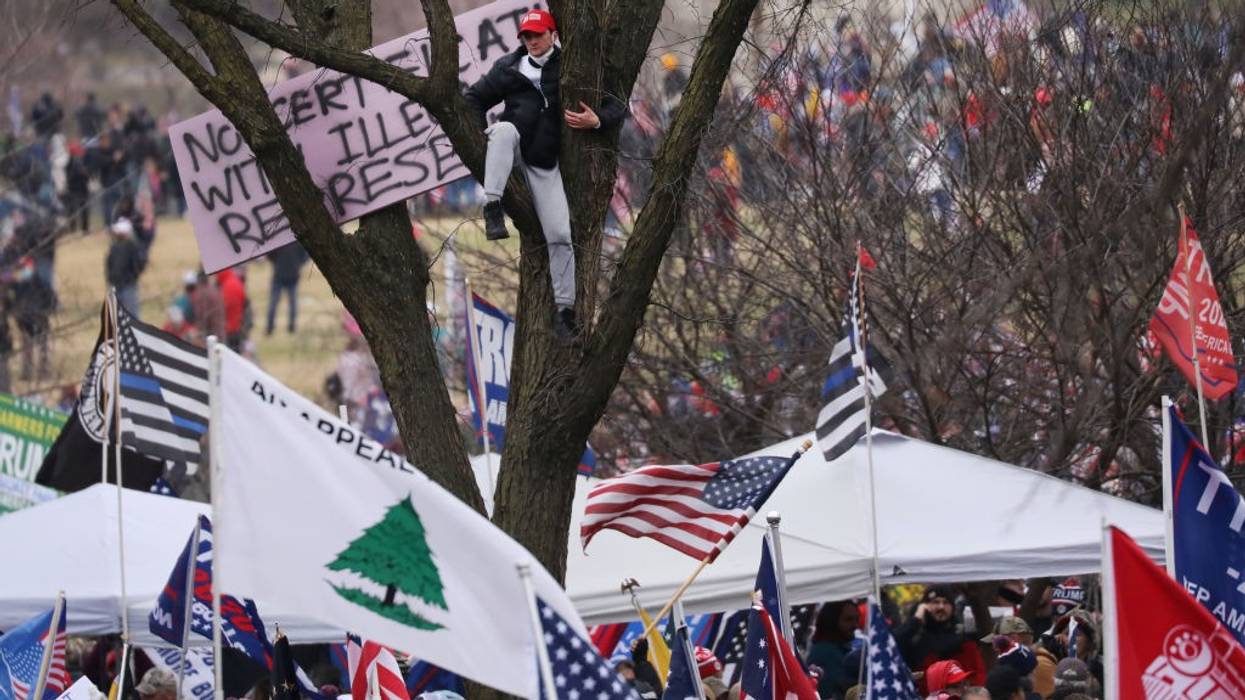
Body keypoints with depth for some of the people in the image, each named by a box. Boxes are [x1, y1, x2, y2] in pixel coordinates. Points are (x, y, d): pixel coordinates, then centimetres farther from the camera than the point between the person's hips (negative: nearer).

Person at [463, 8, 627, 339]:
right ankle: (492, 209, -45)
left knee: (560, 235, -8)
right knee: (505, 129, -37)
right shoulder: (509, 67, 6)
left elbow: (617, 107, 2)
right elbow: (475, 98, 15)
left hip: (544, 163, 0)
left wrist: (597, 121, -21)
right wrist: (479, 132, -3)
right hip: (512, 150, 0)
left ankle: (564, 308, 2)